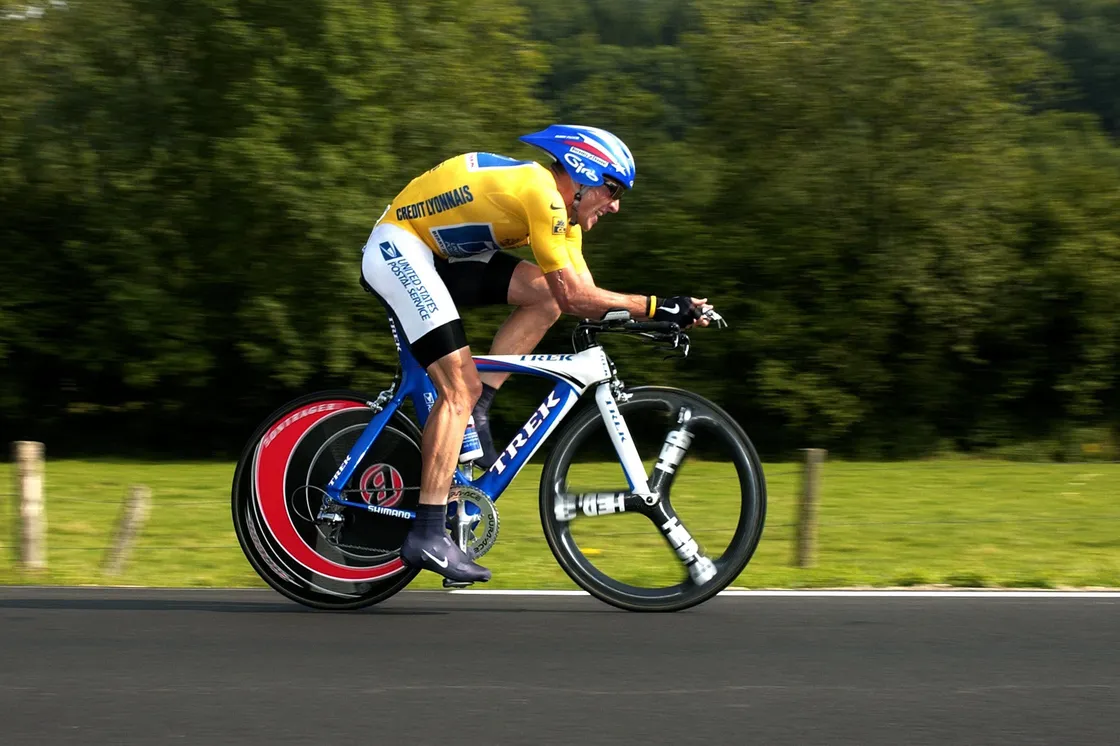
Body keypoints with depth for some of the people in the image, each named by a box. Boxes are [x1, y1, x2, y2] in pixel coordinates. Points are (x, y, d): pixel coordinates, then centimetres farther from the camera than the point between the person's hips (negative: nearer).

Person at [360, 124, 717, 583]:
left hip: (436, 255, 10)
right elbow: (574, 297, -24)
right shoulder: (541, 193, -20)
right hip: (398, 249, -10)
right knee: (460, 386, -17)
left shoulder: (561, 210, 10)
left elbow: (584, 296, 7)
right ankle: (426, 537, -20)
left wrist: (661, 314, -4)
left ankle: (473, 416, -2)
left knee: (543, 297, -5)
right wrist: (656, 308, -22)